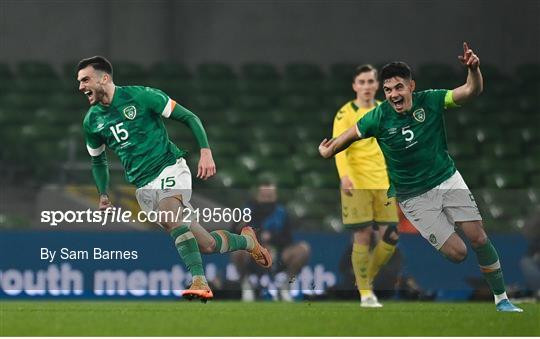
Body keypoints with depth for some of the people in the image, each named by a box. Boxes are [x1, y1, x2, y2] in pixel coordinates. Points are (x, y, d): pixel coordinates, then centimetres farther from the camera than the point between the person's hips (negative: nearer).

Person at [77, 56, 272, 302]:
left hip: (169, 168, -4)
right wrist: (103, 195, 12)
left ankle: (199, 281, -38)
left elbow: (189, 118, -3)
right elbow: (98, 161, 24)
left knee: (167, 215, -36)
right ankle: (246, 240, 22)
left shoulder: (140, 96, -8)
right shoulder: (92, 121, 6)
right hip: (143, 186, 4)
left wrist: (205, 151, -14)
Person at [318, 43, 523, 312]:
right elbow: (351, 134, 5)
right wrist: (329, 150, 1)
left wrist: (473, 70, -40)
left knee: (478, 238, -5)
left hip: (448, 179, 2)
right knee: (456, 252, -12)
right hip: (414, 196, -2)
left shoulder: (430, 101, -13)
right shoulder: (379, 118, -15)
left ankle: (502, 300, 10)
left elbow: (471, 91, -22)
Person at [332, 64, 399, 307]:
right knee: (362, 236, -8)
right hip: (356, 184, -5)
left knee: (390, 236, -1)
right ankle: (365, 293, 3)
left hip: (383, 183, 5)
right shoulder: (346, 113, -2)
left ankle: (368, 278, 22)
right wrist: (344, 174, -30)